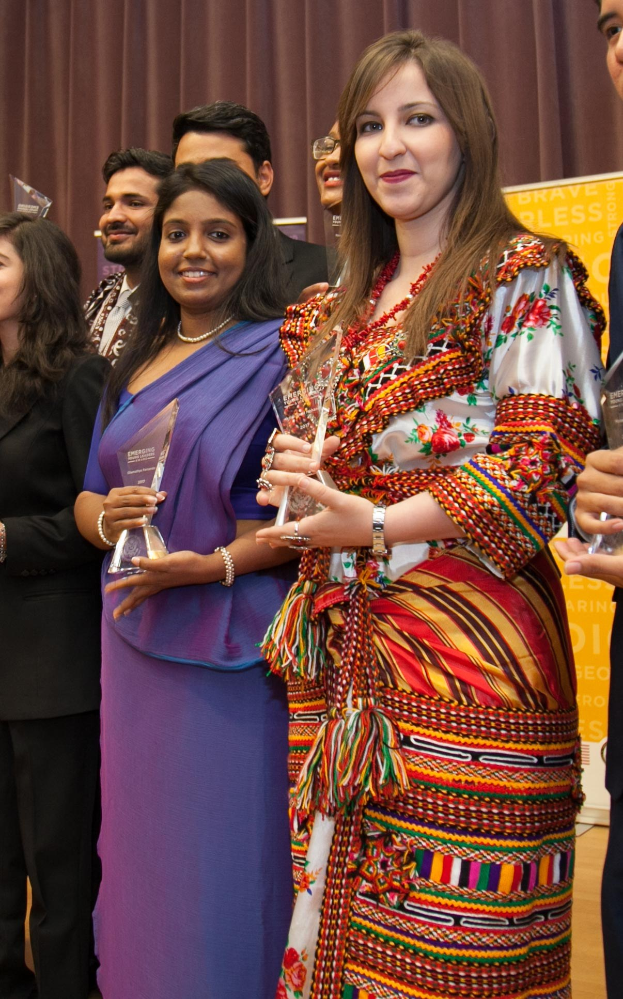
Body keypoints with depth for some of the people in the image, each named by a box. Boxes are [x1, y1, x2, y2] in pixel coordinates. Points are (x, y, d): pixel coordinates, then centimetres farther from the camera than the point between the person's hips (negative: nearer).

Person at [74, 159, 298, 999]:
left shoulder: (281, 353, -4)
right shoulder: (136, 367, 16)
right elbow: (87, 496, 18)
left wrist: (214, 563, -21)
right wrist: (104, 516, -4)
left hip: (235, 642, -6)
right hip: (135, 639, 6)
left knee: (228, 857, 3)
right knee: (142, 848, 13)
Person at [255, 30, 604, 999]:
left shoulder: (525, 276, -1)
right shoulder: (343, 310, 17)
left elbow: (541, 471, -10)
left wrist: (374, 526, -15)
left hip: (468, 655, -5)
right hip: (346, 656, 6)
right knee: (340, 908, 9)